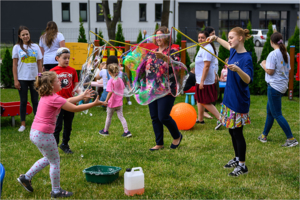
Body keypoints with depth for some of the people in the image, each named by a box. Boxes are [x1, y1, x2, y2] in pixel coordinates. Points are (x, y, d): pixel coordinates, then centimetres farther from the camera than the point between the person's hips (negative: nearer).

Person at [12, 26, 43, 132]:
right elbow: (14, 65, 1)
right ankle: (23, 124, 13)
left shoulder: (35, 47, 6)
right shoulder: (17, 47, 1)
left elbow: (39, 63, 9)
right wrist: (15, 80, -5)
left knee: (35, 100, 6)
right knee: (23, 101, 5)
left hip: (34, 78, 1)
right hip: (22, 79, -1)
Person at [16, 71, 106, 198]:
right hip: (44, 135, -9)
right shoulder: (54, 99, -20)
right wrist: (94, 104, -11)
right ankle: (56, 191, 19)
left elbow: (67, 101, 19)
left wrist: (83, 96, 21)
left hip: (35, 133, 9)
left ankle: (26, 178, 29)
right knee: (55, 162, 7)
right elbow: (75, 109, -17)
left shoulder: (46, 96, 8)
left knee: (48, 159, 26)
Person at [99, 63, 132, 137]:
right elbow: (123, 90, 9)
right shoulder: (120, 80, 1)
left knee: (109, 117, 12)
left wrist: (106, 100, -17)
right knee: (121, 116, 8)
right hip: (119, 102, 5)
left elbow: (110, 92, -25)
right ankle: (126, 131, 0)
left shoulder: (110, 81, -19)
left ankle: (105, 131, 29)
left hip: (112, 103, -5)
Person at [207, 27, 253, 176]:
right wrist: (216, 38, 33)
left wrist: (238, 69, -47)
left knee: (237, 133, -1)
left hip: (239, 101, -8)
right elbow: (228, 45, 30)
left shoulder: (246, 58, -20)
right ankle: (237, 159, 32)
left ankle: (242, 165, 11)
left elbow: (248, 80, -31)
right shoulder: (234, 52, 5)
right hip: (230, 98, 9)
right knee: (232, 131, 17)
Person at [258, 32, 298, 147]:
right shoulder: (286, 54, 8)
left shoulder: (273, 54, -17)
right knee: (270, 111, 18)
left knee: (277, 114, -3)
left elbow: (270, 71, -18)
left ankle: (291, 139, -4)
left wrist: (264, 65, -1)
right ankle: (264, 135, 28)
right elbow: (288, 69, 12)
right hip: (283, 85, 9)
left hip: (274, 86, -9)